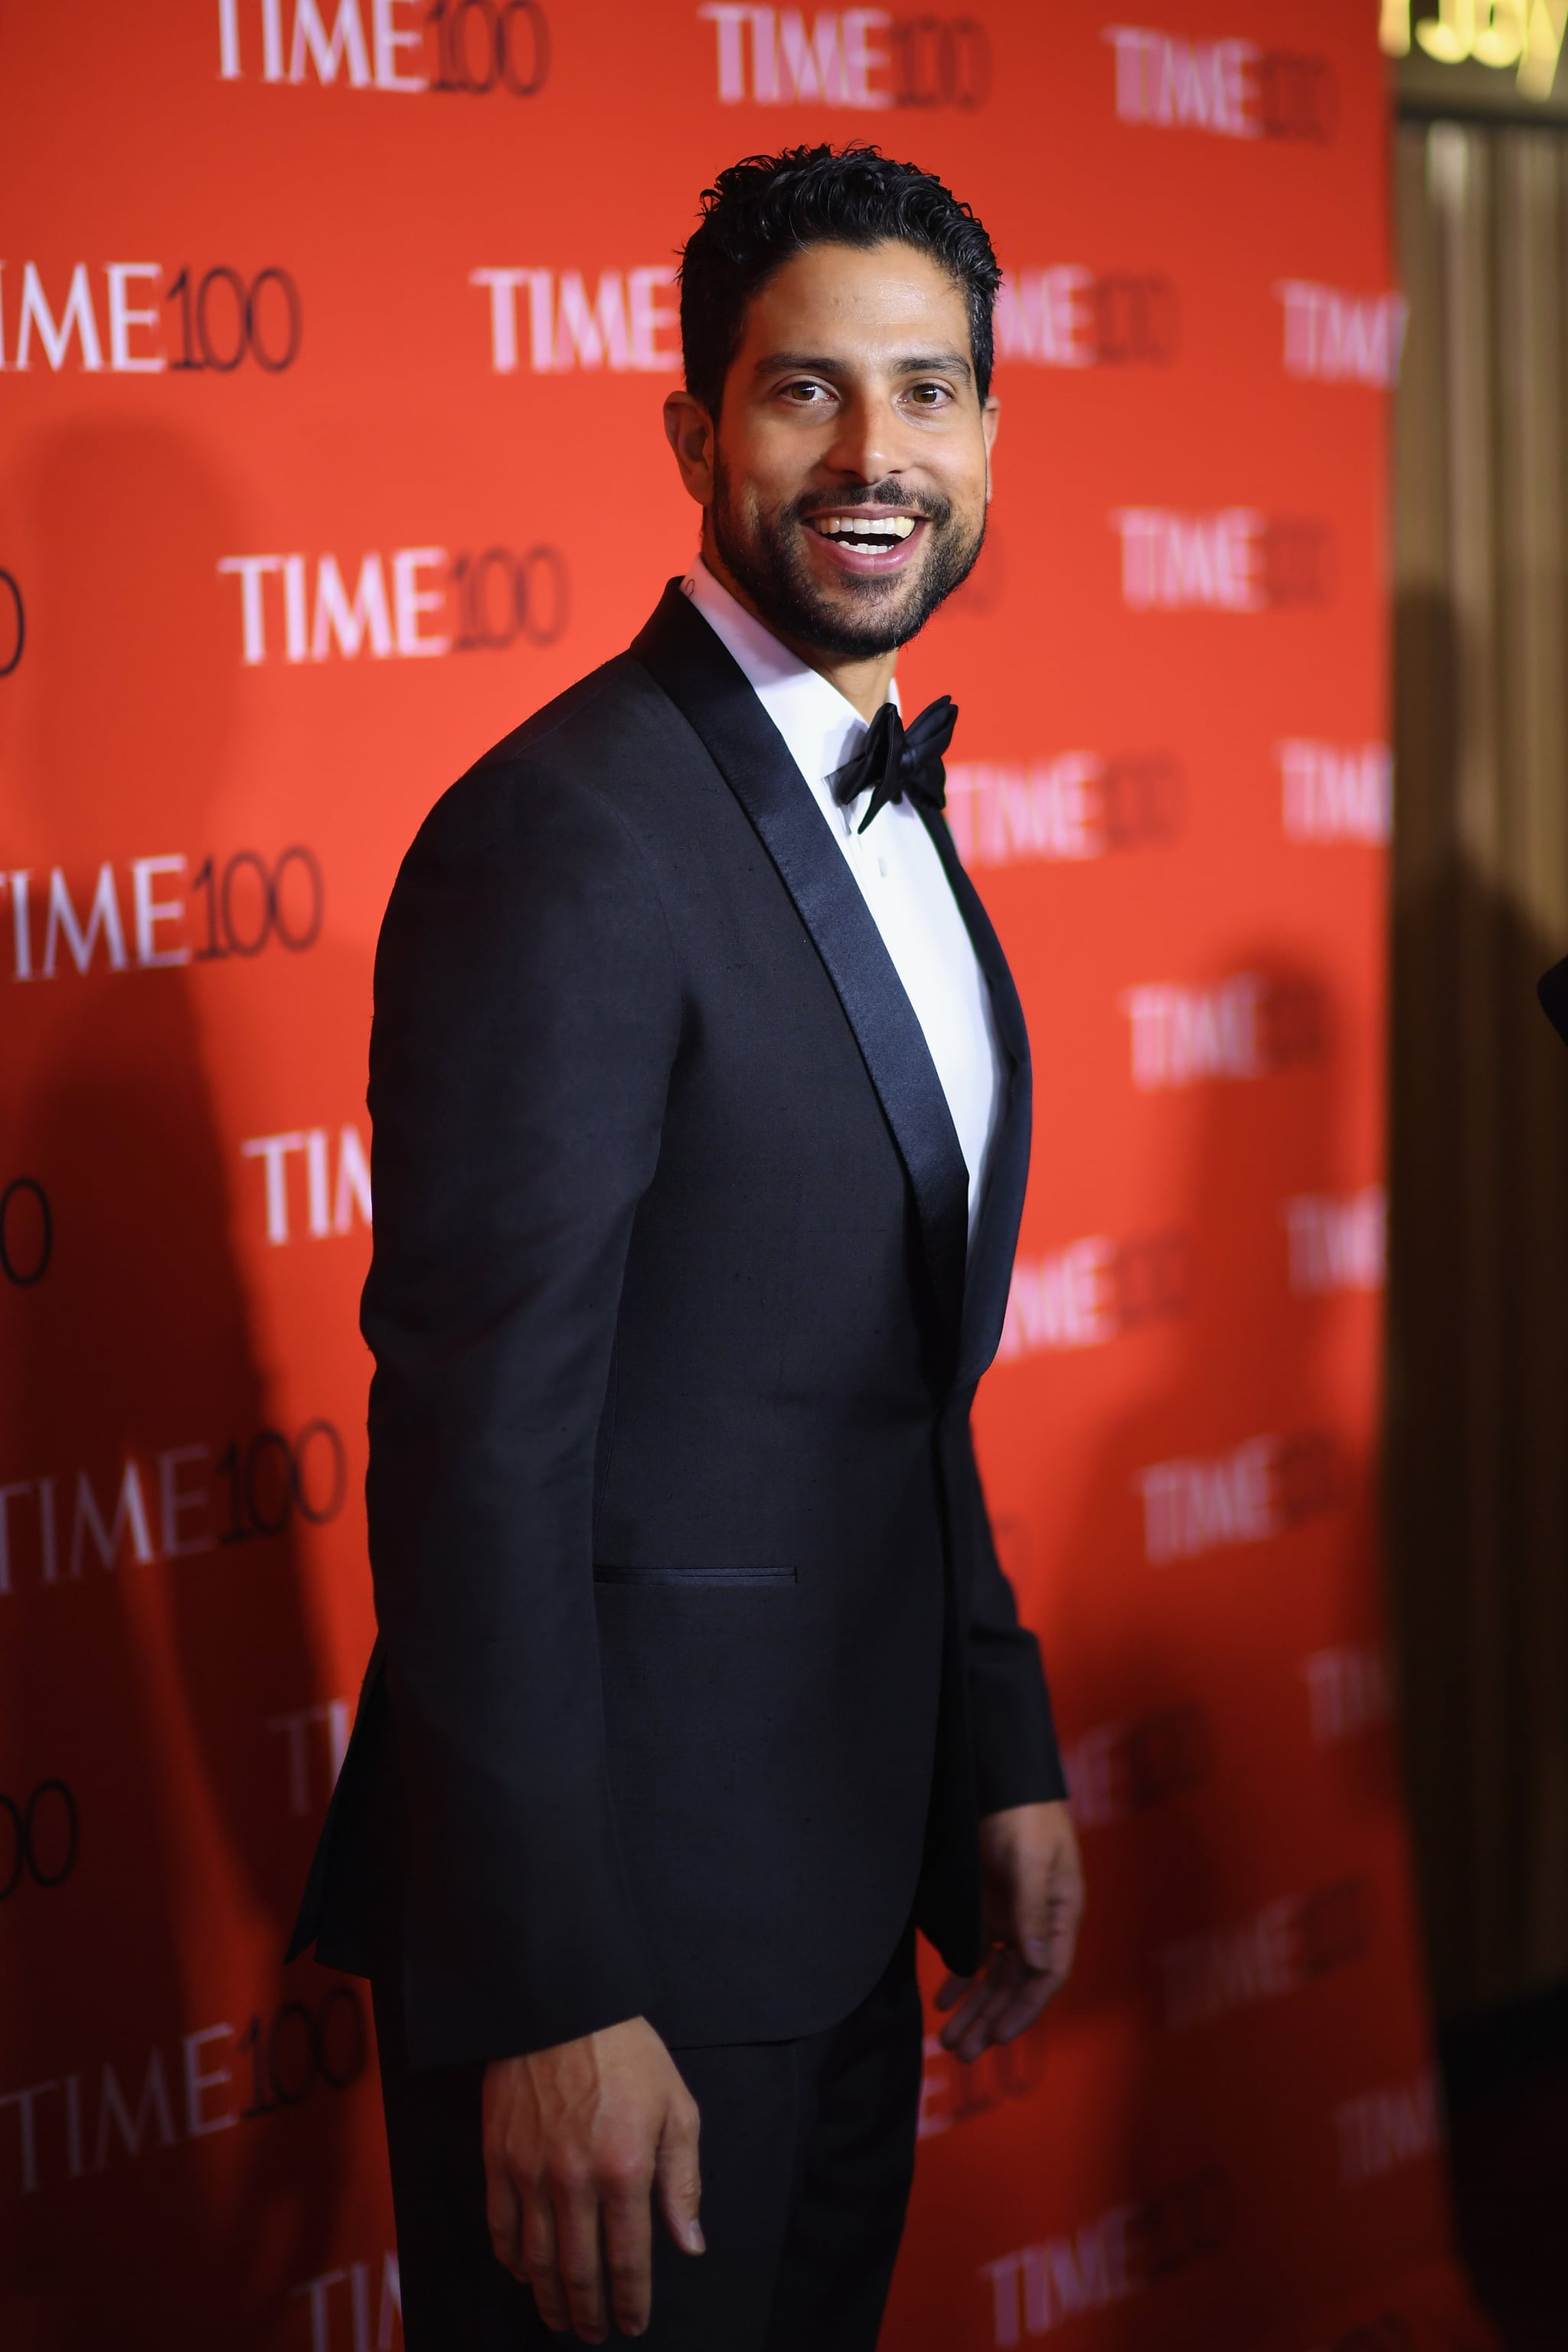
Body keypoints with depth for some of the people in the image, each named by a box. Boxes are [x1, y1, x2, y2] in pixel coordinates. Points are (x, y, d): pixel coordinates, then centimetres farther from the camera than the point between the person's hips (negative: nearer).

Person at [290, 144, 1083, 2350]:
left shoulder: (886, 811, 11)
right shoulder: (572, 837, -18)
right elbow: (478, 1450, -22)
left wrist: (1005, 1759, 16)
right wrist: (554, 2002, -23)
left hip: (841, 1900, 9)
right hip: (623, 1917, -9)